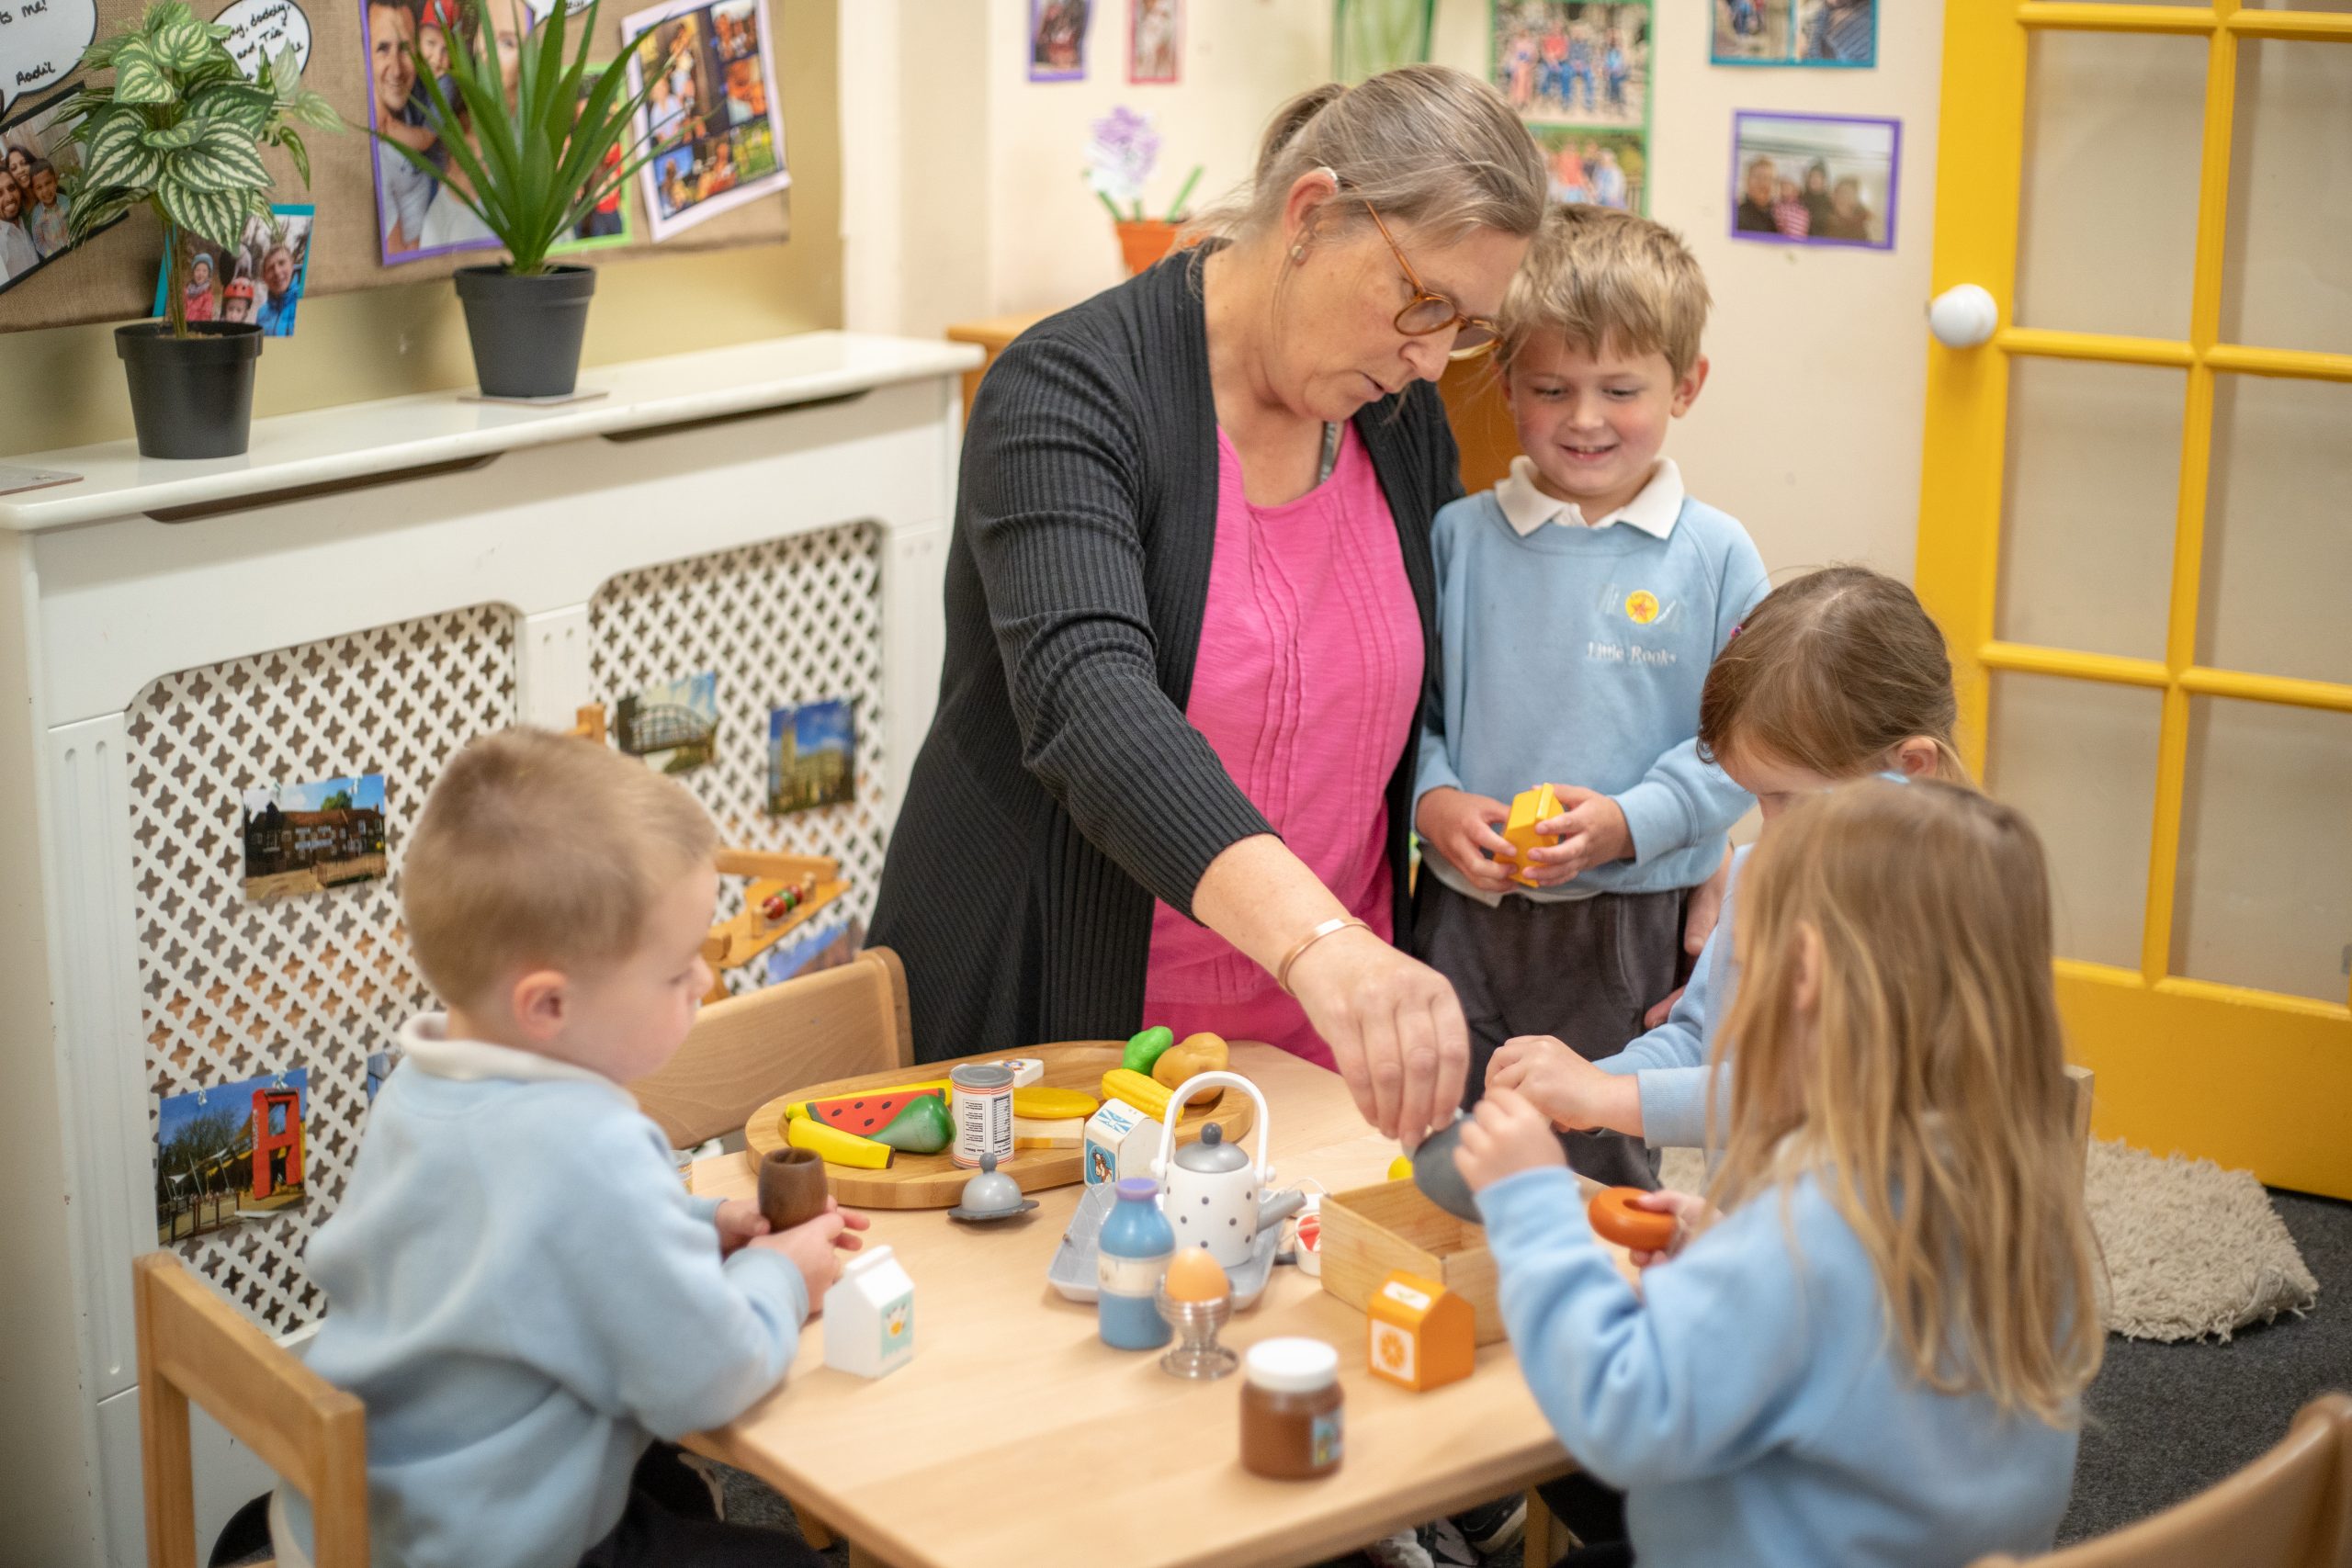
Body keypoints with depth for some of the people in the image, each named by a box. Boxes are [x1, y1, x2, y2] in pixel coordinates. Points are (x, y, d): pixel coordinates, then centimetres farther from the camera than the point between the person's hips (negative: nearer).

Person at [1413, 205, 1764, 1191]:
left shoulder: (1714, 557, -3)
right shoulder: (1457, 538, 1)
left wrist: (1627, 822, -16)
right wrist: (1435, 801, -12)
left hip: (1628, 925, -1)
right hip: (1463, 912, 2)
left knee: (1601, 1174, 9)